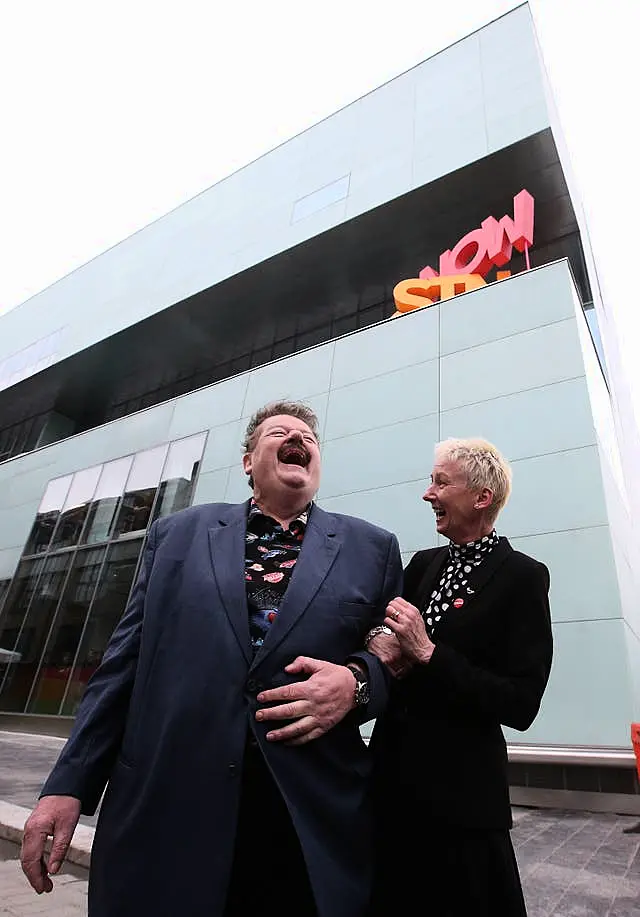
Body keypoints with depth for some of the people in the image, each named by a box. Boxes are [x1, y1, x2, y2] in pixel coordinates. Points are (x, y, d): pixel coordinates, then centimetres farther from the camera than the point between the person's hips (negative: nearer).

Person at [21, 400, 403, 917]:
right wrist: (69, 783, 3)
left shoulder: (372, 548, 5)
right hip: (163, 808, 1)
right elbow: (125, 663, 6)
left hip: (313, 821, 0)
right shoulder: (177, 534, 7)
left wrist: (356, 682, -14)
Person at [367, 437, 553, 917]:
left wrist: (427, 653, -23)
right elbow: (386, 631, 9)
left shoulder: (523, 577, -13)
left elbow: (521, 705, -17)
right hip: (393, 773, 6)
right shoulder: (422, 564, 4)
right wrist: (381, 645, -13)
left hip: (462, 789, -5)